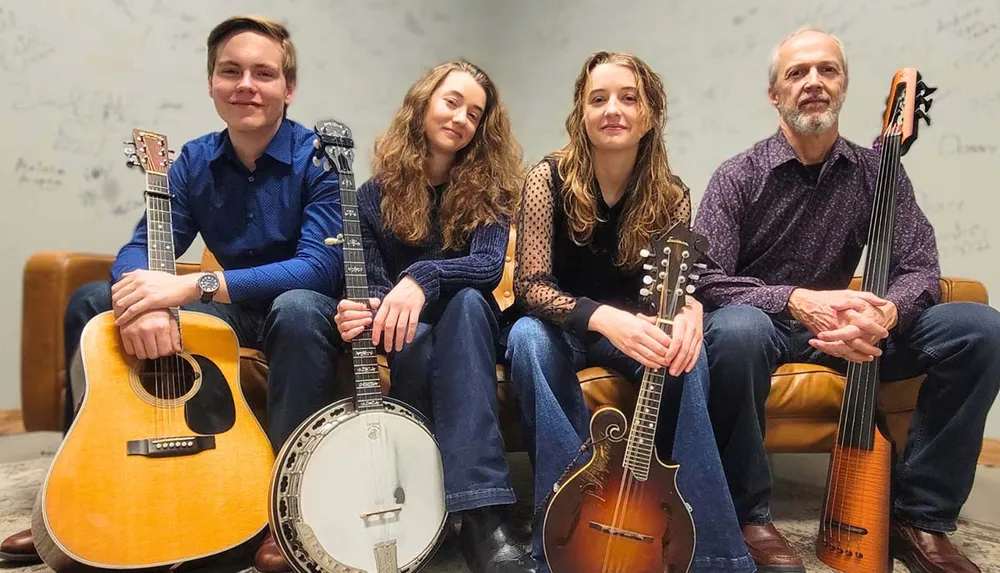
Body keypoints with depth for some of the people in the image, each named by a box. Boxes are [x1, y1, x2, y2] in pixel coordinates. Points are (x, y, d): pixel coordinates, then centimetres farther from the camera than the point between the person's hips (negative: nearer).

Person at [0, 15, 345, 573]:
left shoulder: (319, 159, -16)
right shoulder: (195, 161, 1)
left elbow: (321, 266, -29)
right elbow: (140, 249, -5)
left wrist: (194, 285, -37)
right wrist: (145, 302, -31)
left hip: (305, 311, -5)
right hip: (235, 313, 6)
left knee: (298, 309, -40)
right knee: (92, 301, -3)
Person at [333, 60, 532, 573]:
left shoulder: (488, 189, -2)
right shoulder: (374, 196, -2)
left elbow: (489, 267, -20)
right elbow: (372, 285, -4)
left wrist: (422, 277, -39)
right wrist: (361, 309, -29)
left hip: (465, 327, 1)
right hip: (404, 340, 0)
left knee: (467, 300, -36)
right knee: (413, 337, -37)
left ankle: (483, 516, -45)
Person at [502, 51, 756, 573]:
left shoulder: (670, 195, -9)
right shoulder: (549, 178, -15)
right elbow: (529, 285, -22)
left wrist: (688, 311, -36)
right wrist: (602, 317, -41)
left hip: (635, 328, 2)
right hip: (558, 327, -1)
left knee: (685, 358, -31)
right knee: (528, 338, -36)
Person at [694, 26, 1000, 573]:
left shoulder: (877, 172, 2)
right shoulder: (739, 176, -8)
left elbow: (920, 270, -3)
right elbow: (706, 281, -17)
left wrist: (885, 313, -27)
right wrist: (797, 301, -32)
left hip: (841, 328, 4)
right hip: (761, 322, -4)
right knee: (734, 330, -40)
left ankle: (921, 516, -3)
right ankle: (747, 516, -18)